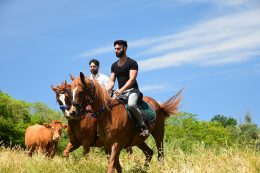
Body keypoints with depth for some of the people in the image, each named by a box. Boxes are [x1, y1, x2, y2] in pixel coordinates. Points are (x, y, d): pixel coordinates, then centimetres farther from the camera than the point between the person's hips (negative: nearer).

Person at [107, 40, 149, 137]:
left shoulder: (132, 63, -5)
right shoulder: (114, 65, 15)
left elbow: (132, 79, -15)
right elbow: (111, 80, 11)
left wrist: (121, 90, -27)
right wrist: (108, 90, -11)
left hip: (132, 90, -7)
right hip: (120, 92, 7)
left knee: (131, 104, -35)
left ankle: (143, 126, -23)